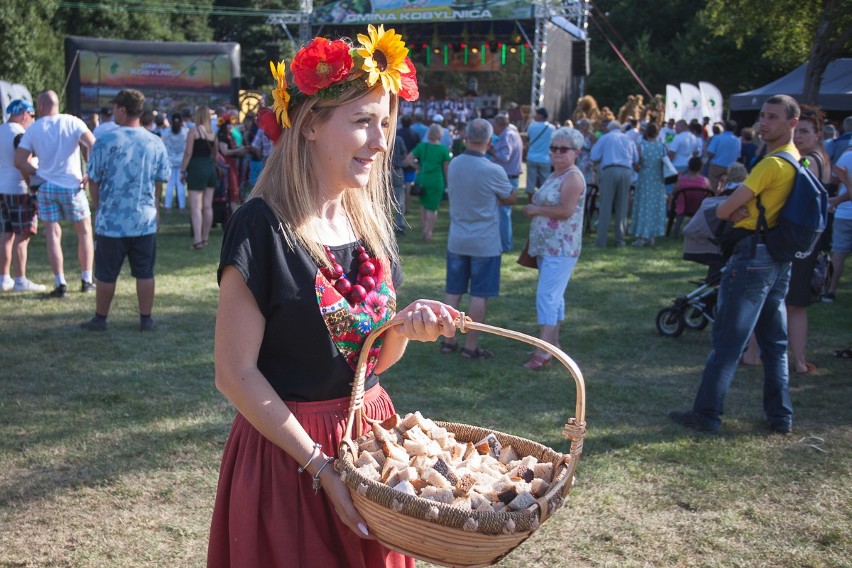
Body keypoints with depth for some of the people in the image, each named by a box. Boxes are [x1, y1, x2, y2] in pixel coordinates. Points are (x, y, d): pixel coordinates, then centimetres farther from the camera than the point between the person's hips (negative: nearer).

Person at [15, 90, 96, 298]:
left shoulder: (33, 129, 2)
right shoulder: (72, 122, -4)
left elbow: (19, 161, -4)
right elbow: (93, 145, -18)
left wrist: (36, 174, 10)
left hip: (46, 186, 1)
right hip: (72, 185, -1)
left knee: (53, 234, 6)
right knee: (84, 232, 11)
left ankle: (60, 284, 1)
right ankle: (87, 281, 13)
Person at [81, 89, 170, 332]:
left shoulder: (105, 141, -9)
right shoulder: (156, 143, -1)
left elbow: (93, 180, -3)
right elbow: (160, 181, 7)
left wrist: (98, 208, 12)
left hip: (111, 220, -2)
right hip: (146, 220, 2)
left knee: (106, 274, 9)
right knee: (145, 273, 9)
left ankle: (100, 319, 21)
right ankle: (146, 319, 14)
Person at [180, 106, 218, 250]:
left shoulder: (193, 131, -7)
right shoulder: (212, 133, 10)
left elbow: (188, 153, -11)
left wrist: (183, 171, -6)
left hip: (196, 168, -6)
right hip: (210, 168, 6)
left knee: (195, 207, -9)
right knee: (207, 206, 9)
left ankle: (197, 239, -17)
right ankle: (205, 238, 15)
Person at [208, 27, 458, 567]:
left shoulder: (371, 224, 5)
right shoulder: (262, 226, -16)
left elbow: (372, 359, 10)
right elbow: (235, 372, -16)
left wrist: (405, 326, -11)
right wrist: (319, 464, -19)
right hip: (285, 450, -6)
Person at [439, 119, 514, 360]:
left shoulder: (454, 164, -1)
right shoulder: (493, 171, -19)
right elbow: (511, 198, -3)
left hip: (456, 240, 5)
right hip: (485, 243, -5)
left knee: (454, 292, 13)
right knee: (479, 295, 4)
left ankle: (447, 340, 21)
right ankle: (471, 347, 9)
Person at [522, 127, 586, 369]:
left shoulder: (573, 177, -14)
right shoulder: (555, 175, 16)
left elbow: (565, 211, -23)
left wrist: (536, 209, -14)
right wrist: (535, 209, 7)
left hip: (561, 249, -10)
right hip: (546, 246, 10)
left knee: (547, 296, -13)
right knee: (554, 295, 15)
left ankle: (544, 350, -13)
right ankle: (553, 342, 24)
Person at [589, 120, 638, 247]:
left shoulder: (605, 138, 12)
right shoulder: (629, 140, 19)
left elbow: (594, 158, 4)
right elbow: (636, 160, 16)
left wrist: (601, 162, 24)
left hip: (609, 171, -2)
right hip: (626, 171, 2)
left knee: (605, 205, -2)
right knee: (622, 207, 6)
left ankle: (601, 240, -5)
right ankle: (619, 239, 6)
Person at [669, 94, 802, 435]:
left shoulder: (772, 164, -17)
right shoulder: (798, 161, 12)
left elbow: (722, 210, -17)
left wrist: (733, 210, 3)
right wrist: (744, 211, -8)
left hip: (752, 256, -9)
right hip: (780, 259, 9)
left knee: (728, 341, -3)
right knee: (775, 342, 14)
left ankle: (707, 414, 2)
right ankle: (781, 416, 19)